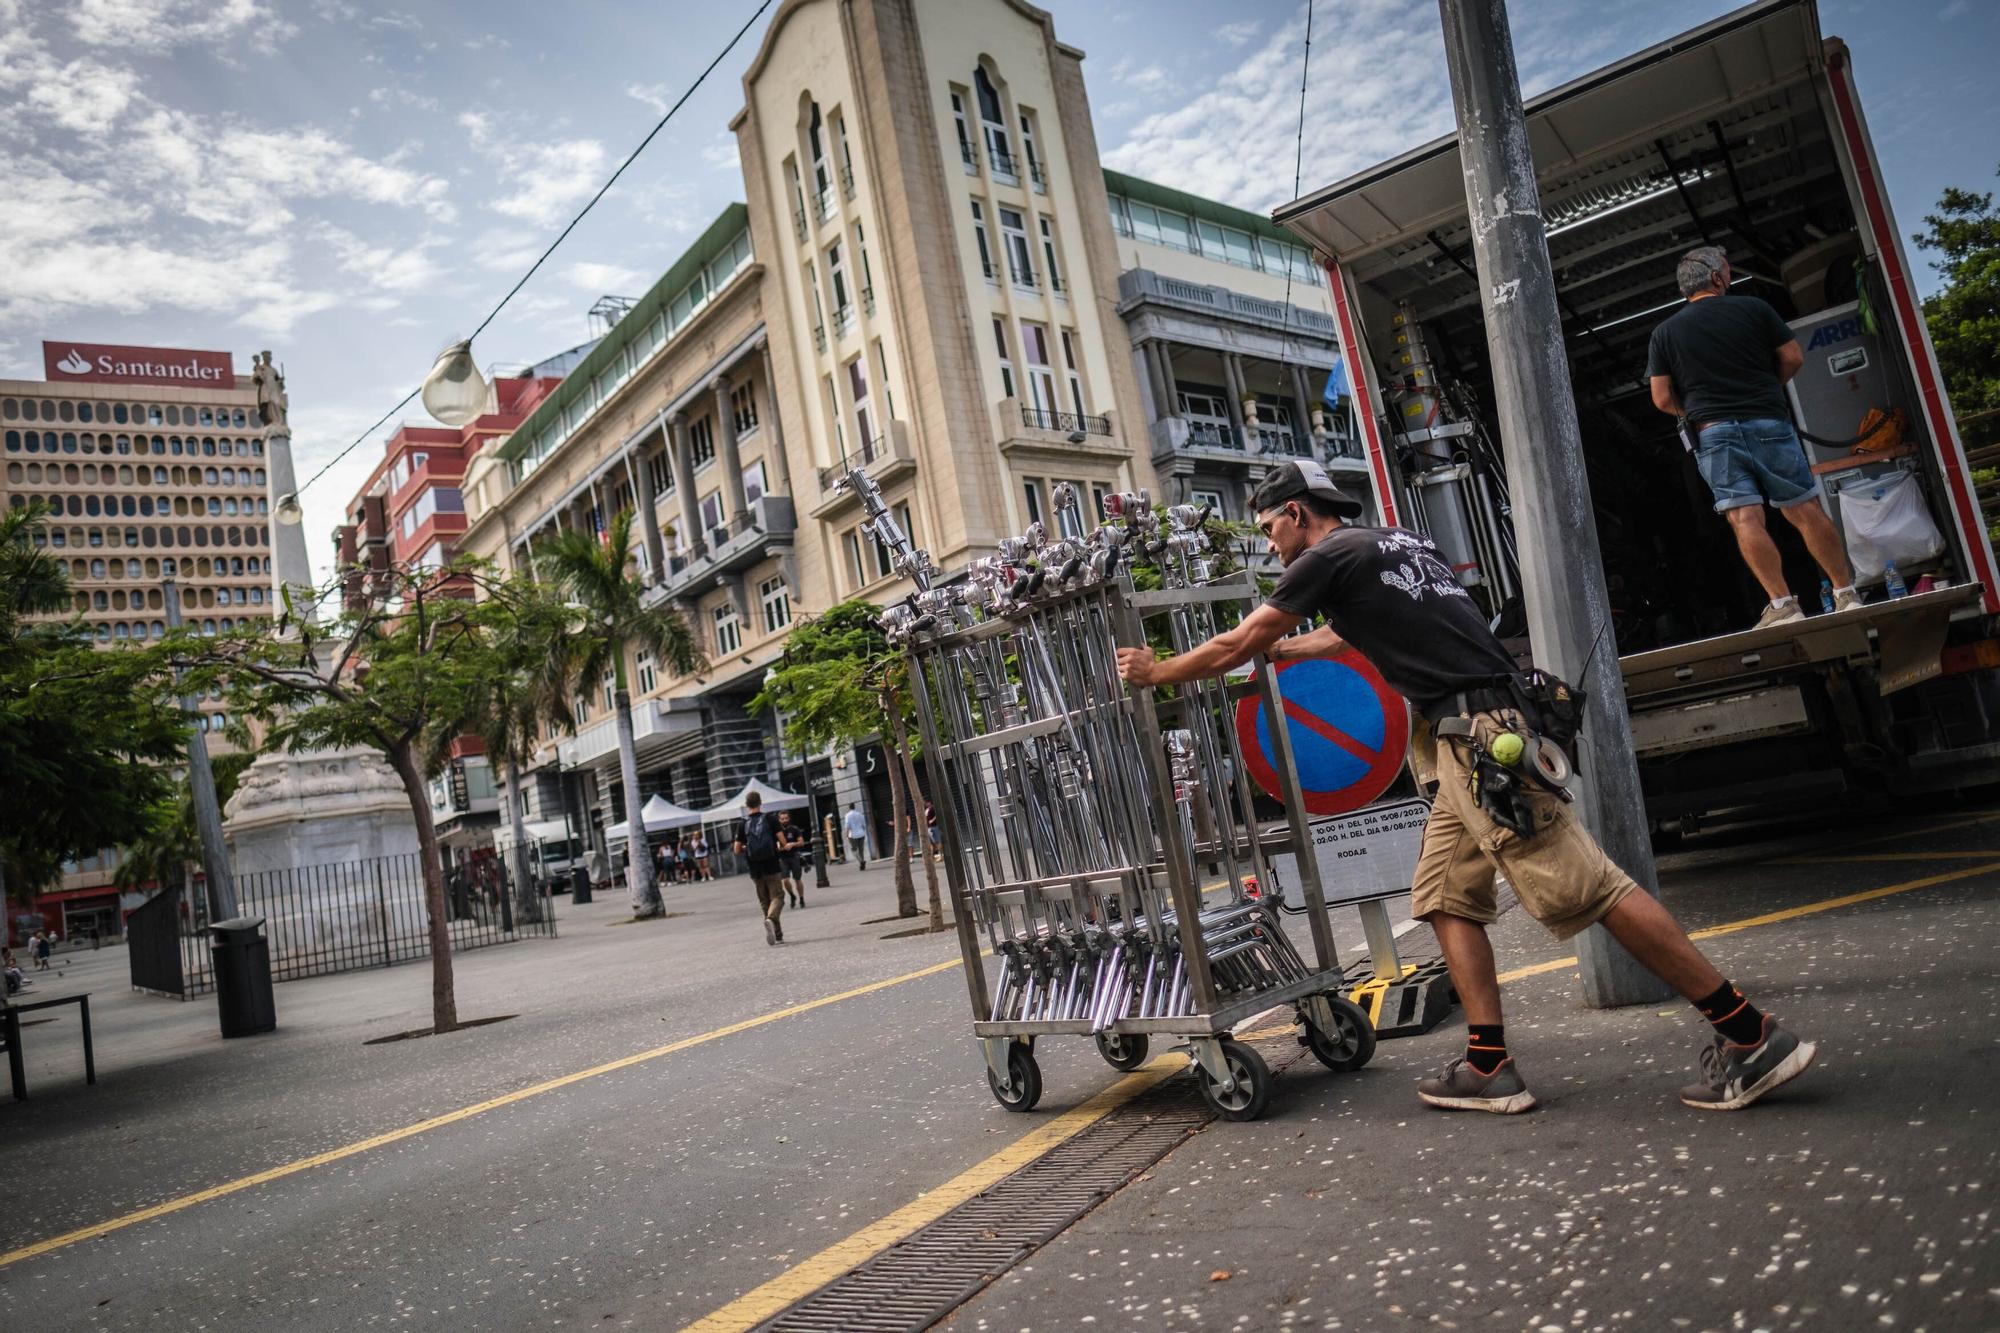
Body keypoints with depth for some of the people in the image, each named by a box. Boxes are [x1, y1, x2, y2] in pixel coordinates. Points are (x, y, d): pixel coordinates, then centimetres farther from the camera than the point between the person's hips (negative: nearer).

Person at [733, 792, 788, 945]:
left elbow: (737, 850, 0)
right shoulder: (770, 819, -3)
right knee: (777, 897, 1)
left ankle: (778, 935, 13)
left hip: (755, 869, 2)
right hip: (772, 866, -2)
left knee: (764, 901, 12)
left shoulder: (742, 824, 0)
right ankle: (770, 919, -30)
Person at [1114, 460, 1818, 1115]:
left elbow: (1235, 645, 3)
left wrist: (1156, 671, 16)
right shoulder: (1397, 542, 23)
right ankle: (1489, 1068, 11)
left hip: (1483, 735, -10)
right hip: (1474, 744, 10)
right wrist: (1280, 649, 50)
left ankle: (1750, 1035, -2)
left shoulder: (1331, 555, -4)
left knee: (1587, 889, -9)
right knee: (1446, 896, 10)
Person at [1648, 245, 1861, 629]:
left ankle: (1783, 605, -12)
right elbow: (1793, 358, 8)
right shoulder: (1753, 308, 8)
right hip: (1768, 421, 0)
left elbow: (1662, 399, 4)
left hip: (1712, 432, 0)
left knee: (1745, 519, -6)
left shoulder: (1664, 333, 9)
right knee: (1804, 510, 6)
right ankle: (1846, 593, 10)